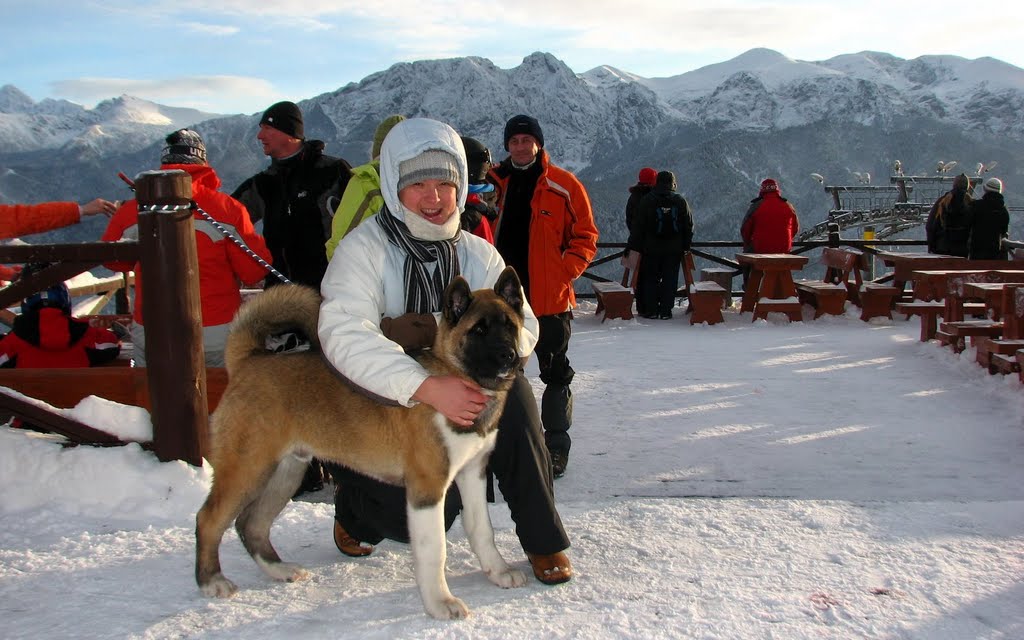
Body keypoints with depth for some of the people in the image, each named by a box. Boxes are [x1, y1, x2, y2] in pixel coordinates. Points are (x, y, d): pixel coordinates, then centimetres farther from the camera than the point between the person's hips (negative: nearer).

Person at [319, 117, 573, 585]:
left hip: (457, 397, 3)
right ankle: (354, 510, 15)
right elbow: (344, 335, -30)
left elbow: (521, 328, -11)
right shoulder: (364, 248, -12)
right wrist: (426, 387, -43)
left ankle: (543, 538, -12)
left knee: (511, 388, -26)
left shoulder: (478, 255, 1)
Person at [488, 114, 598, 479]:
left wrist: (566, 271, -13)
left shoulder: (564, 186, -3)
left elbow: (586, 236, -1)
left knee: (555, 372, 4)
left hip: (550, 297, -4)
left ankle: (556, 445, 15)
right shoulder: (493, 183, 7)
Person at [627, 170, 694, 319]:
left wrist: (634, 246, 1)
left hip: (651, 248, -1)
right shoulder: (681, 201, 1)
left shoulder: (647, 200, -4)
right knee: (670, 279, 6)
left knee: (651, 279, 8)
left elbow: (637, 226, -4)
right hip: (674, 249, 1)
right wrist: (686, 246, 14)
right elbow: (689, 226, 6)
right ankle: (666, 311, 4)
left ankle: (651, 310, 6)